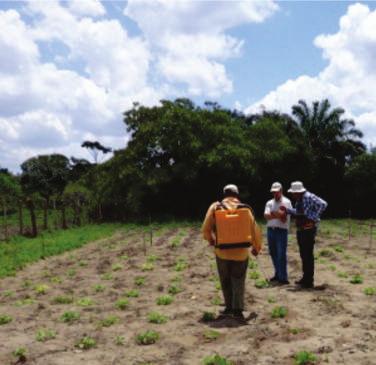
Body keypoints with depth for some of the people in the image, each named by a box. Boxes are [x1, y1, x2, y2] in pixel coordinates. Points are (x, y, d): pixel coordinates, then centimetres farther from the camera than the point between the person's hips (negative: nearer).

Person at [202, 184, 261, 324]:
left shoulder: (215, 207, -4)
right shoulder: (245, 209, -2)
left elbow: (206, 229, -3)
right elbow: (254, 230, 3)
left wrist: (211, 241, 18)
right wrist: (257, 248, 20)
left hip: (222, 251, 0)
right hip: (241, 252, 0)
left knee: (225, 282, 17)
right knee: (238, 282, 10)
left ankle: (229, 308, 23)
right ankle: (237, 310, 2)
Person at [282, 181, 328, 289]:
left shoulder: (309, 197, -17)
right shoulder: (299, 200, 11)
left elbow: (323, 204, -27)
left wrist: (313, 217, -22)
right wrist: (287, 210, 10)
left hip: (309, 229, -9)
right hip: (301, 230, 9)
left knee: (308, 255, -4)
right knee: (303, 255, 16)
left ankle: (309, 281, 3)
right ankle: (305, 278, 27)